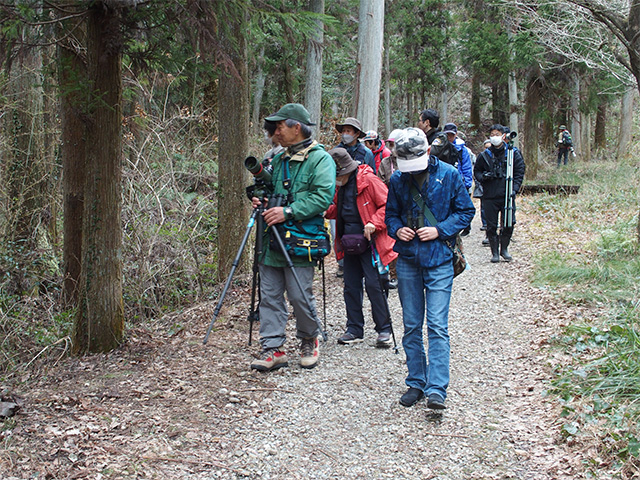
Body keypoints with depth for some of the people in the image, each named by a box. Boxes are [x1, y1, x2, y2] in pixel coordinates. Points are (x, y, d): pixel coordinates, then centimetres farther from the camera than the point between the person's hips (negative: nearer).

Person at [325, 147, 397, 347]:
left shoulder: (369, 181, -12)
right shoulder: (340, 185, 10)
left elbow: (388, 205, -12)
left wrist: (374, 224, -22)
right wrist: (327, 211, 3)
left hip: (370, 242, -7)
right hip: (349, 243, 7)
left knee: (374, 285, -7)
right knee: (351, 286, 9)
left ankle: (384, 330, 4)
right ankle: (354, 330, 18)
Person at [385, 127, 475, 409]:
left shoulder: (449, 175, -4)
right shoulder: (397, 180, 4)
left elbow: (466, 211, 2)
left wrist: (440, 230, -12)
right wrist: (397, 229, -6)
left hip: (439, 260, -3)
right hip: (407, 259, 4)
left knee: (437, 326, -9)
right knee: (411, 326, 10)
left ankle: (436, 389, -9)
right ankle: (416, 383, 21)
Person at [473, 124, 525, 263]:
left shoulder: (513, 153, 4)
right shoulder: (484, 155, 6)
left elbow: (519, 172, 5)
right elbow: (476, 172, 15)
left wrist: (514, 188, -8)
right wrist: (483, 176, -8)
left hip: (507, 195, 0)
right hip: (490, 196, 0)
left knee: (508, 224, -1)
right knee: (491, 226, 1)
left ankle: (504, 249, 20)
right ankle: (495, 252, 14)